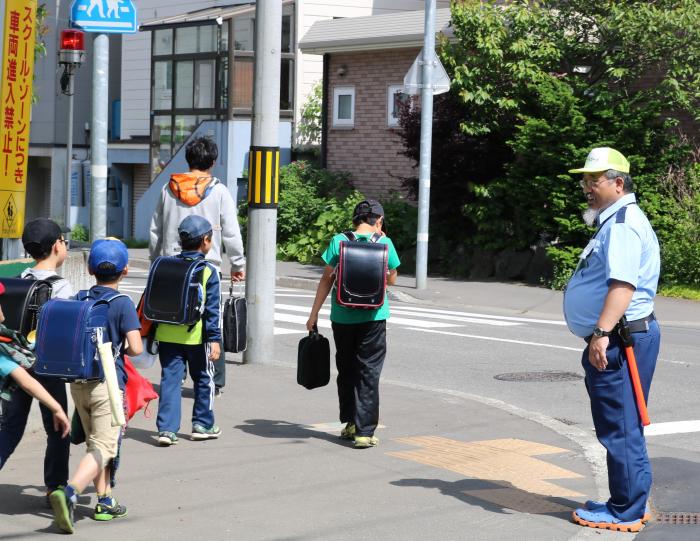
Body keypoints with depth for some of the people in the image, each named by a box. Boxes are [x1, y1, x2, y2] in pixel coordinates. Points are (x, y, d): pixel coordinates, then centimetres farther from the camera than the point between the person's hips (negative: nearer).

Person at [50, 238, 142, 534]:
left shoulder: (78, 299, 5)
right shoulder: (122, 303, -10)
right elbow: (135, 347, -16)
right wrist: (119, 349, 6)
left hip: (78, 383, 6)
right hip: (107, 384, -6)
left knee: (94, 442, 18)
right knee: (103, 447, -5)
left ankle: (105, 501, 22)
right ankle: (69, 492, -26)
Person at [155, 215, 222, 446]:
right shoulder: (208, 271, -6)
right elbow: (212, 309, -8)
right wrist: (215, 339, -6)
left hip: (167, 334, 3)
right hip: (195, 336, -3)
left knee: (170, 379, 5)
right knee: (203, 379, 15)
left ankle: (166, 428, -4)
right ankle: (202, 424, 23)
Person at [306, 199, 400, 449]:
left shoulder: (339, 241, -3)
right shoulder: (384, 243, -3)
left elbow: (327, 279, -2)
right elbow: (391, 279, 9)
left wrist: (314, 313, 4)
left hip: (342, 316, 1)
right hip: (372, 318, -1)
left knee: (346, 371, 17)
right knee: (368, 374, 3)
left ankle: (349, 423, 25)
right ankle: (364, 431, -2)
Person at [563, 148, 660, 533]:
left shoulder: (623, 223, -15)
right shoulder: (615, 221, 19)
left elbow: (623, 283, -28)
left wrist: (602, 333, -34)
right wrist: (602, 335, 26)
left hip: (621, 339, -11)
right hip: (615, 339, 11)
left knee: (619, 428, -5)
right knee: (624, 427, 17)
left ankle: (625, 512, 0)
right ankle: (630, 502, 25)